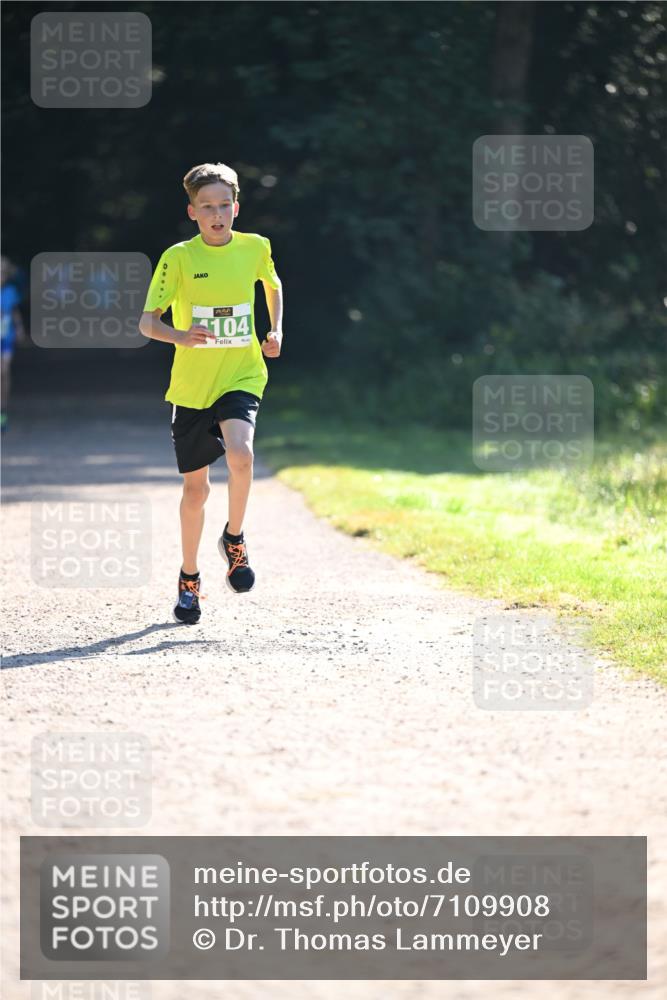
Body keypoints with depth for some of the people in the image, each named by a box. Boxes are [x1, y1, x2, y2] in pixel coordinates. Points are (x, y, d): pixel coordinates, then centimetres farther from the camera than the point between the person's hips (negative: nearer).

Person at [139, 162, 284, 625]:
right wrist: (178, 336, -30)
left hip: (242, 377, 0)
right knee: (196, 486, 7)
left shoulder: (256, 248, -1)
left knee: (240, 455, -28)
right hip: (192, 385, 0)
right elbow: (148, 322, -9)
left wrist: (276, 330, 8)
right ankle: (189, 578, 27)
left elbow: (272, 283, 22)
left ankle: (234, 539, -3)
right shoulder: (178, 258, -8)